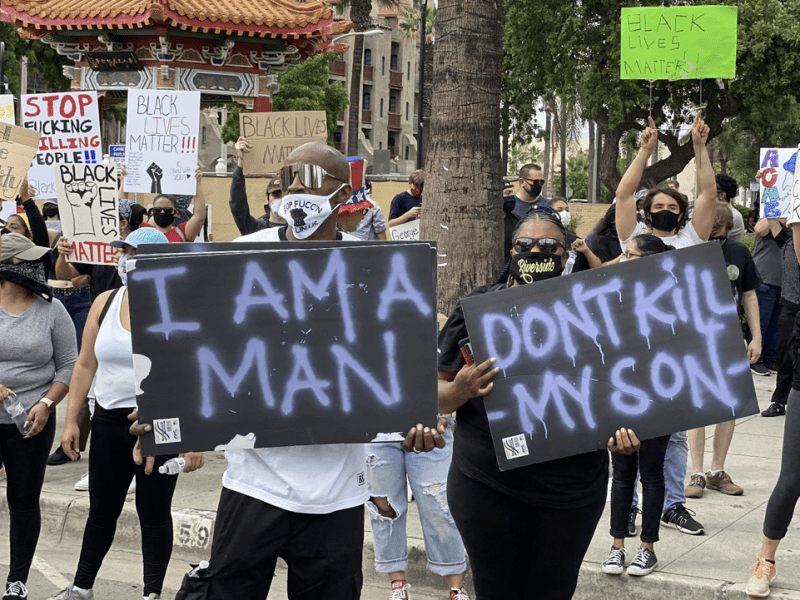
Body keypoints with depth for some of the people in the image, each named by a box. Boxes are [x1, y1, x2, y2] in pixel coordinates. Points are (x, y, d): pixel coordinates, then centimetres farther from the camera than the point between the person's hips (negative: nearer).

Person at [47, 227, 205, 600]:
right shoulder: (105, 303, 4)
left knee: (153, 513, 5)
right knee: (101, 510, 14)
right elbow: (85, 365, 10)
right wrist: (71, 420, 7)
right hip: (109, 421, 4)